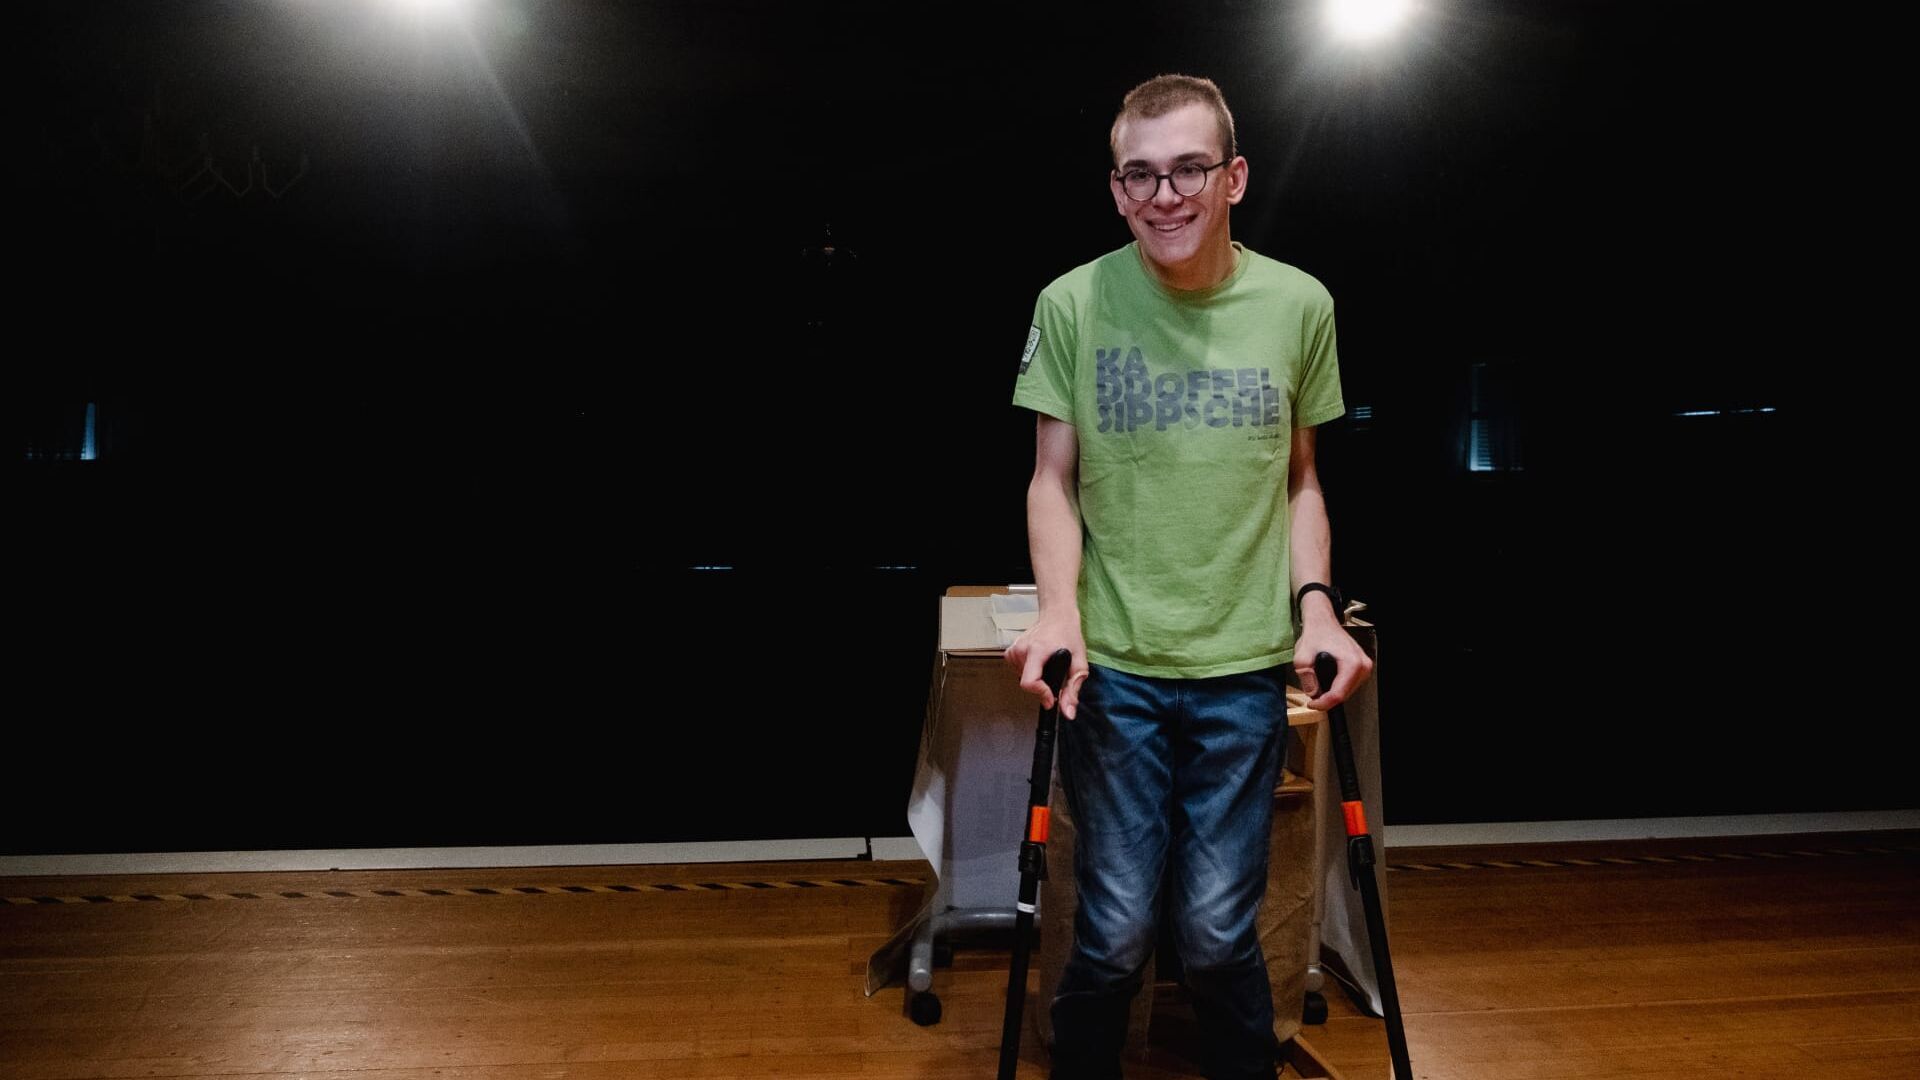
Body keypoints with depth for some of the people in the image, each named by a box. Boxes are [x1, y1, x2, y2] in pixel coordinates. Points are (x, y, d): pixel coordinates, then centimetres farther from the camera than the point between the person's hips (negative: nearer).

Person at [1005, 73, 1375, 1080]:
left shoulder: (1298, 305, 2)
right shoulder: (1072, 303, -3)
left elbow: (1300, 480, 10)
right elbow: (1053, 480, 2)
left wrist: (1315, 603, -4)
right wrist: (1059, 610, -13)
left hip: (1245, 665, 1)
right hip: (1111, 661, -1)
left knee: (1218, 934, 6)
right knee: (1114, 936, 5)